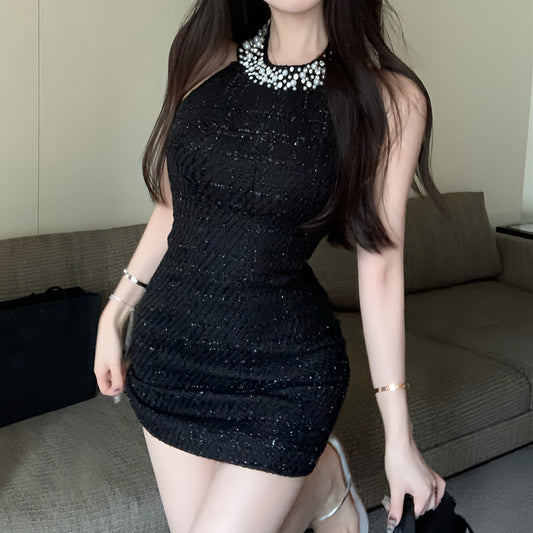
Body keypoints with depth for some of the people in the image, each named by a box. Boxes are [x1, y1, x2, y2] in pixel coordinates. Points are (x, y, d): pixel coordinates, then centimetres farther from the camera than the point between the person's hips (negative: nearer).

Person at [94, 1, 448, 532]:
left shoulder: (391, 99, -11)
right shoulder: (209, 56, 1)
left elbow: (380, 266, -9)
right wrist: (115, 311, 14)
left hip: (282, 371, -4)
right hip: (168, 344, 5)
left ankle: (324, 480, 26)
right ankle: (320, 479, 38)